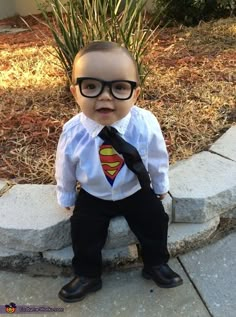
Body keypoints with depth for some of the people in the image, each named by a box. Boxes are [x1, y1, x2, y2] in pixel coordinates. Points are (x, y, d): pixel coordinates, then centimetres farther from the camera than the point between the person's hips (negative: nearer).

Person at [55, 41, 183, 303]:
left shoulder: (146, 125, -28)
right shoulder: (72, 133, -26)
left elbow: (157, 160, -7)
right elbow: (65, 169, -5)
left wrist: (160, 186, 9)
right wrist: (66, 197, 10)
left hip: (136, 191, 1)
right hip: (93, 196, 0)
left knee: (155, 221, -1)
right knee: (83, 230, -6)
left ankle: (156, 264, 30)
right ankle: (87, 275, 23)